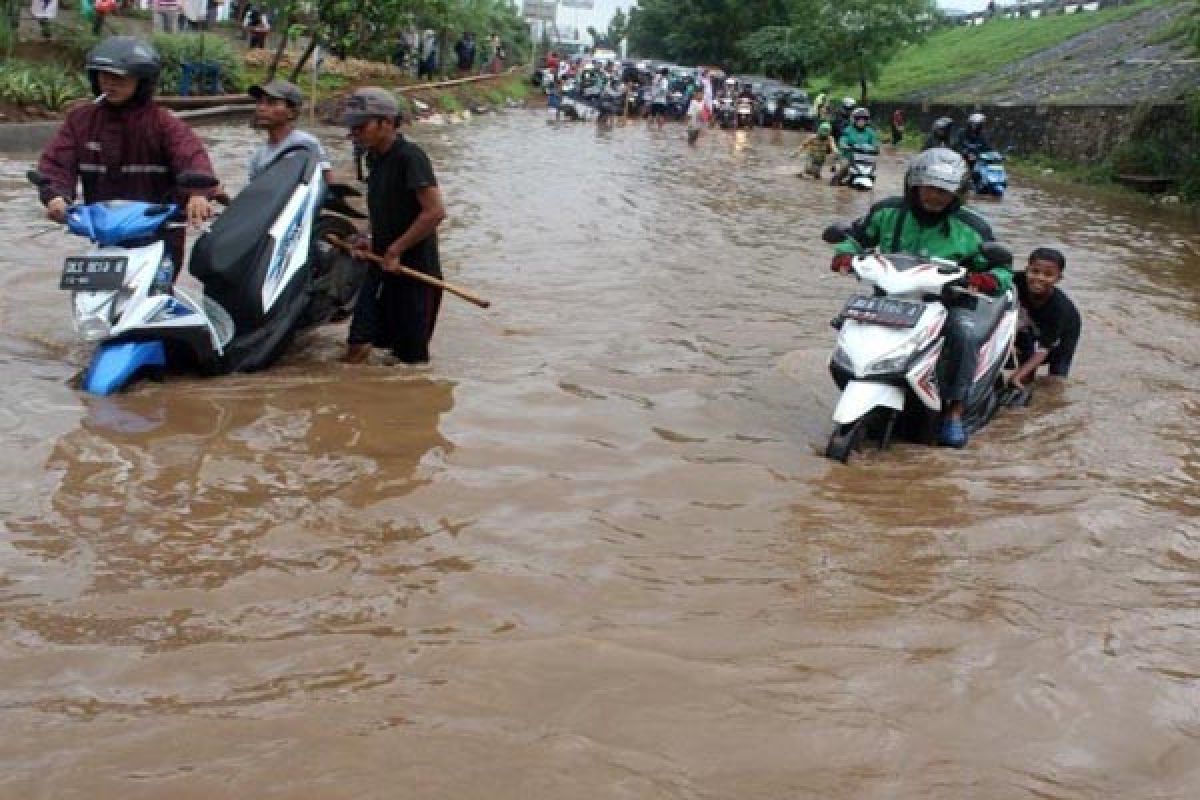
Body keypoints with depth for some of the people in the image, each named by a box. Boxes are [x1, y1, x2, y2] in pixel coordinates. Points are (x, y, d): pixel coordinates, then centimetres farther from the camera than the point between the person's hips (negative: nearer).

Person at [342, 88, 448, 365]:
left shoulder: (410, 156, -16)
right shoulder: (375, 158, 11)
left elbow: (435, 212, -25)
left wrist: (394, 250, -19)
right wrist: (373, 244, 7)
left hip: (413, 269, -8)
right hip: (381, 266, 8)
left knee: (411, 357, 3)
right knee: (355, 352, 5)